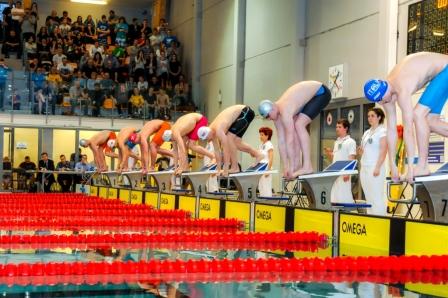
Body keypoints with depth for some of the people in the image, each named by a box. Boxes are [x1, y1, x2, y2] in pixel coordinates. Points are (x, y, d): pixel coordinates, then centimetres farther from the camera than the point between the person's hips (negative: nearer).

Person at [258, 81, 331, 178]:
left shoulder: (285, 111, -31)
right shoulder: (276, 113, -5)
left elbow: (289, 140, -30)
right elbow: (281, 140, -4)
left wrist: (291, 167, -27)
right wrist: (285, 167, -6)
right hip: (311, 93, 9)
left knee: (299, 125, -21)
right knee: (293, 129, 1)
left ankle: (307, 166, -22)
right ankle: (297, 165, 3)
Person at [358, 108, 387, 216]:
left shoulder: (382, 131, -4)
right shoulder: (367, 132, 18)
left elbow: (383, 151, -12)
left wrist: (377, 167, -20)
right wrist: (360, 151, 1)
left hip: (375, 168, -8)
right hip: (364, 168, 8)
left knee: (377, 198, -9)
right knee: (368, 198, 8)